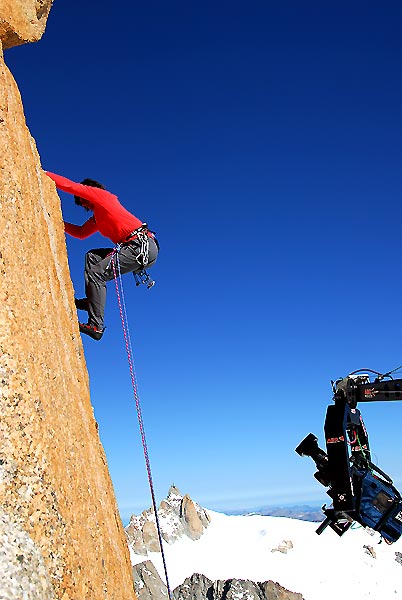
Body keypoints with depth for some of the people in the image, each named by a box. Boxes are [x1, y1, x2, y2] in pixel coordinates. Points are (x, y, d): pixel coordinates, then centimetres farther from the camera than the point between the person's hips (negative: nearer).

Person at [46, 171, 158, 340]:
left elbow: (70, 186, 3)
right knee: (92, 256, 16)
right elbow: (81, 232, 38)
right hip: (140, 249, 10)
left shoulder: (103, 195, 7)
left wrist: (45, 174, 12)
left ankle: (95, 325, -13)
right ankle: (91, 300, 4)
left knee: (95, 274, -11)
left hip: (142, 245, -10)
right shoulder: (97, 218, 32)